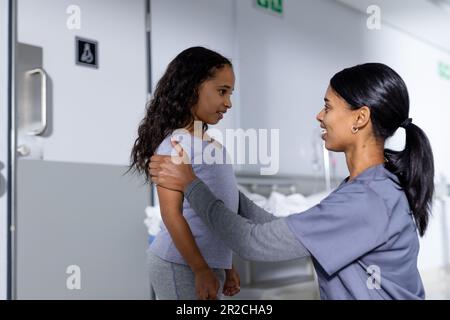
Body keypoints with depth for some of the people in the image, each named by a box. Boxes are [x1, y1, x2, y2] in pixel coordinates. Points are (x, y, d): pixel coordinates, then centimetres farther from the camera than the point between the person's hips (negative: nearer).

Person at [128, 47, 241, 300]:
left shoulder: (212, 145, 12)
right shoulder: (175, 142, -13)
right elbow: (171, 213, -18)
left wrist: (226, 267, 17)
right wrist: (201, 270, -19)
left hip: (209, 264, 8)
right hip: (181, 266, -8)